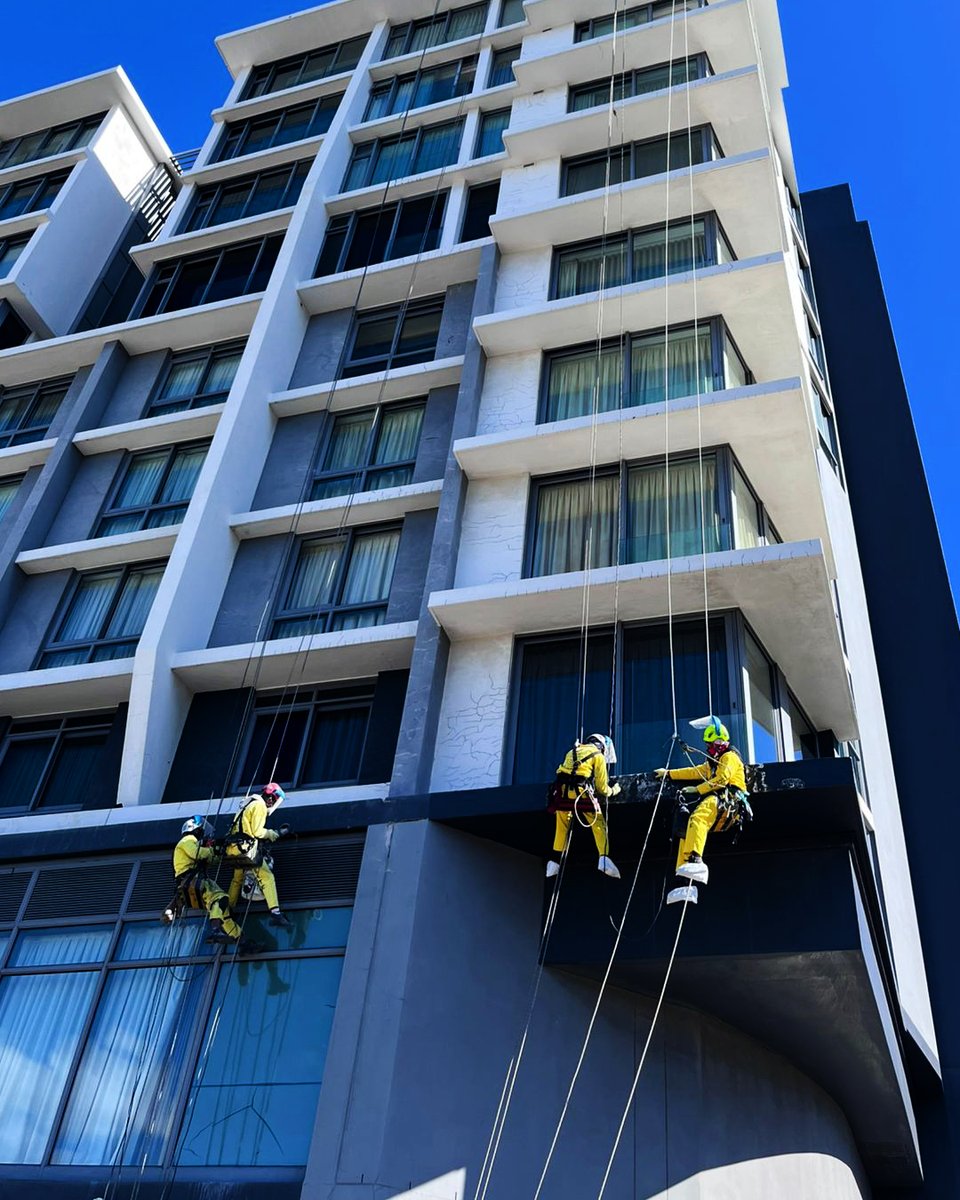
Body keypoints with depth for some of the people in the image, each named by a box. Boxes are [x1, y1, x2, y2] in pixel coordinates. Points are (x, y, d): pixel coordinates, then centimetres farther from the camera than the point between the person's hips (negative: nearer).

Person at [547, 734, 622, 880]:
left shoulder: (573, 751, 27)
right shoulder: (598, 756, 11)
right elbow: (601, 787, 11)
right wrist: (612, 791, 30)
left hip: (562, 790, 5)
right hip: (582, 792, -4)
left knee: (562, 827, 17)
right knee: (599, 824, 5)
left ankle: (555, 862, 13)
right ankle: (604, 859, -11)